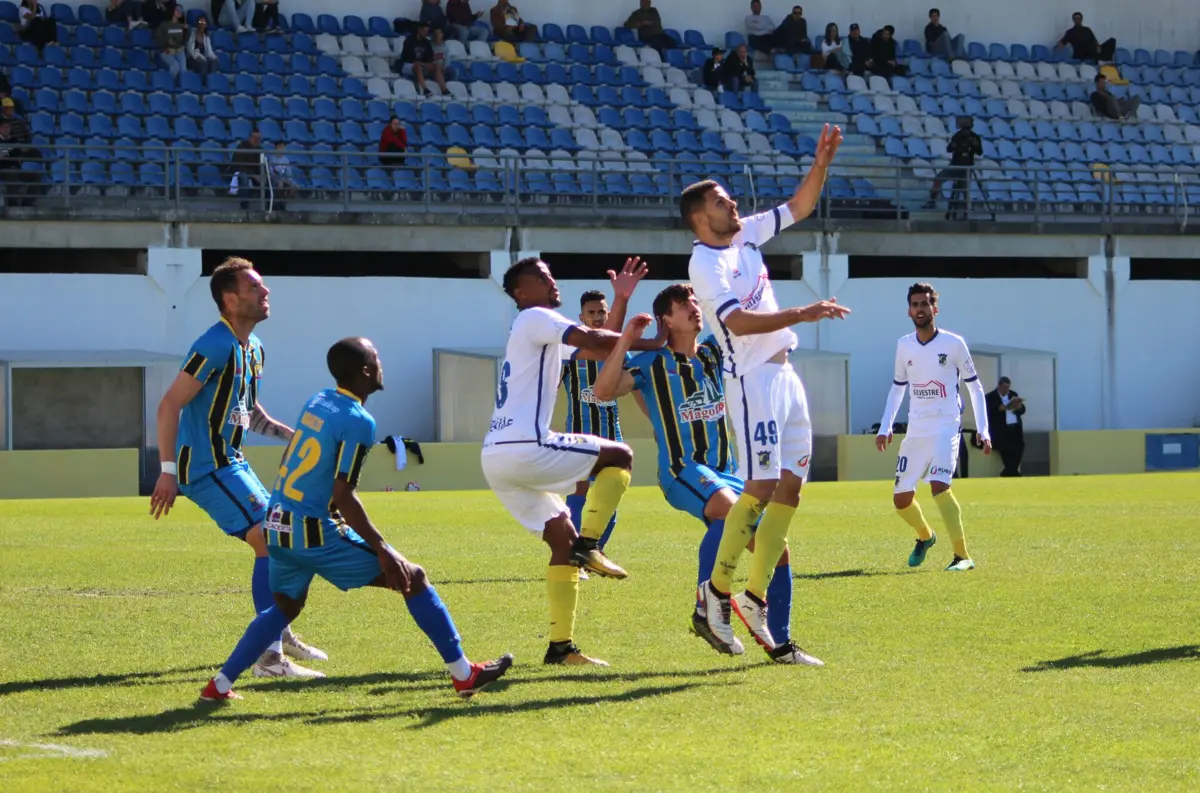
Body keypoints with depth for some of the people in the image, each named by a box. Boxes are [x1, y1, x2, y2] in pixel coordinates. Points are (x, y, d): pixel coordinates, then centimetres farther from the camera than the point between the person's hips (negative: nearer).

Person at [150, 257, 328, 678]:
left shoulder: (253, 348, 12)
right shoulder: (217, 345, -18)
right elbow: (169, 405, -22)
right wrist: (168, 471, -26)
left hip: (230, 462, 10)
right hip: (206, 466, -10)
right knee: (271, 543, -15)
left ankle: (280, 633, 36)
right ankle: (270, 657, -14)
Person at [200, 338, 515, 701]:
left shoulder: (317, 402, 9)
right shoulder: (358, 422, -14)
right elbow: (343, 495, -18)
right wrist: (381, 549, -14)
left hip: (277, 526, 8)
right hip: (314, 533, -8)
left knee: (285, 607, 29)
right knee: (413, 578, 1)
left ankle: (220, 685, 21)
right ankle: (464, 675, 3)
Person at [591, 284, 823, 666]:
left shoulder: (715, 352, 12)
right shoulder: (652, 364, -1)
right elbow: (604, 390, -14)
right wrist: (625, 341, -22)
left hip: (726, 473, 6)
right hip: (682, 472, -6)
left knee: (776, 548, 1)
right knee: (730, 508, -38)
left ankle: (780, 645, 14)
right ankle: (705, 610, -31)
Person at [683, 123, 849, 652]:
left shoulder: (745, 235, 13)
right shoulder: (704, 263, -12)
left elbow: (800, 207, 22)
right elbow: (738, 321, -25)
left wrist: (822, 162, 7)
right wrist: (804, 314, -28)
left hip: (783, 374, 9)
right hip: (751, 378, -9)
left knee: (790, 488, 5)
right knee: (760, 486, -15)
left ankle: (755, 596, 7)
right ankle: (717, 588, -5)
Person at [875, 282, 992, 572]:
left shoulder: (953, 343, -5)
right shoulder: (904, 345, 6)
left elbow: (975, 387, 2)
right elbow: (897, 388, 19)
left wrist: (983, 430, -4)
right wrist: (885, 427, 10)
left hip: (946, 428, -5)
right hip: (916, 430, 5)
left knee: (939, 485, -27)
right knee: (901, 499, 5)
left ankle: (962, 556, -20)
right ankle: (925, 536, 38)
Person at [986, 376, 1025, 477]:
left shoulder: (1013, 394, 19)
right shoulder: (990, 397, 4)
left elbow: (1022, 410, 17)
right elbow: (988, 413, -7)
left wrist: (1018, 407, -6)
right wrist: (999, 408, -20)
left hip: (1015, 428, 4)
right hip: (1001, 429, -4)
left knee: (1019, 446, -20)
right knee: (1006, 447, -26)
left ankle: (1009, 472, -8)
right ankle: (1013, 472, -13)